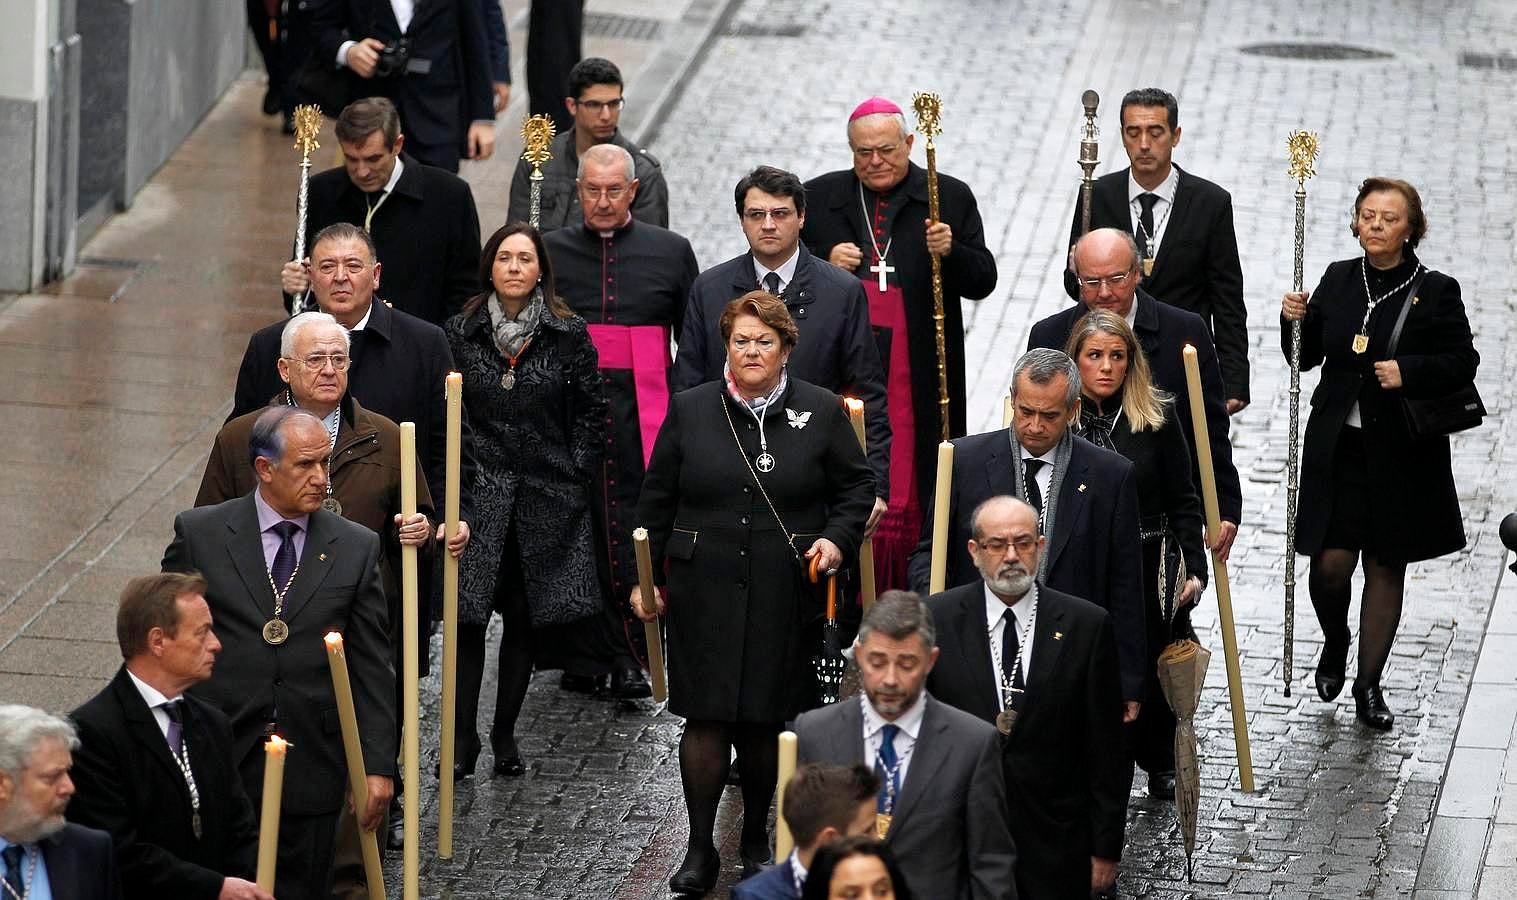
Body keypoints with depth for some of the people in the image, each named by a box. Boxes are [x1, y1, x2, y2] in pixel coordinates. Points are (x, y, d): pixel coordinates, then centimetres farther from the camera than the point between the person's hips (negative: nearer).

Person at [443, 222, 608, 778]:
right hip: (480, 491, 0)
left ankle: (505, 733, 16)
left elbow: (590, 409, 5)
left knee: (525, 617, 6)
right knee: (467, 612, -8)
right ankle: (463, 737, -4)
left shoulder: (569, 335, 0)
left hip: (546, 494, 0)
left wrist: (575, 472, -1)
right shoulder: (461, 333, 2)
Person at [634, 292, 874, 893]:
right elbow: (656, 501, 9)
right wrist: (645, 579, 8)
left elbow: (856, 485, 10)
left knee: (767, 720, 6)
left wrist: (839, 539, -7)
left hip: (785, 594, 0)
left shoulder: (820, 412, 3)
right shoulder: (690, 410, 5)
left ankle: (757, 838, 23)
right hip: (705, 590, 0)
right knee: (706, 716, -3)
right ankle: (700, 849, 5)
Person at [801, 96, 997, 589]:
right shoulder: (818, 198, 9)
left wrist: (951, 252, -17)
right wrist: (825, 263, -7)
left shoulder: (952, 197, 5)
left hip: (917, 377, -1)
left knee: (910, 489, -3)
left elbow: (982, 282, 3)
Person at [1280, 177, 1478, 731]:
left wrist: (1409, 372, -21)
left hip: (1402, 451, -2)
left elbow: (1462, 363, -6)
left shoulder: (1435, 291, -6)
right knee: (1331, 563, -4)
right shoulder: (1338, 280, 4)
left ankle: (1369, 685, 20)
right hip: (1338, 446, 2)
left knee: (1386, 566, 7)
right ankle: (1335, 643, 29)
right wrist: (1296, 323, -9)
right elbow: (1306, 358, 11)